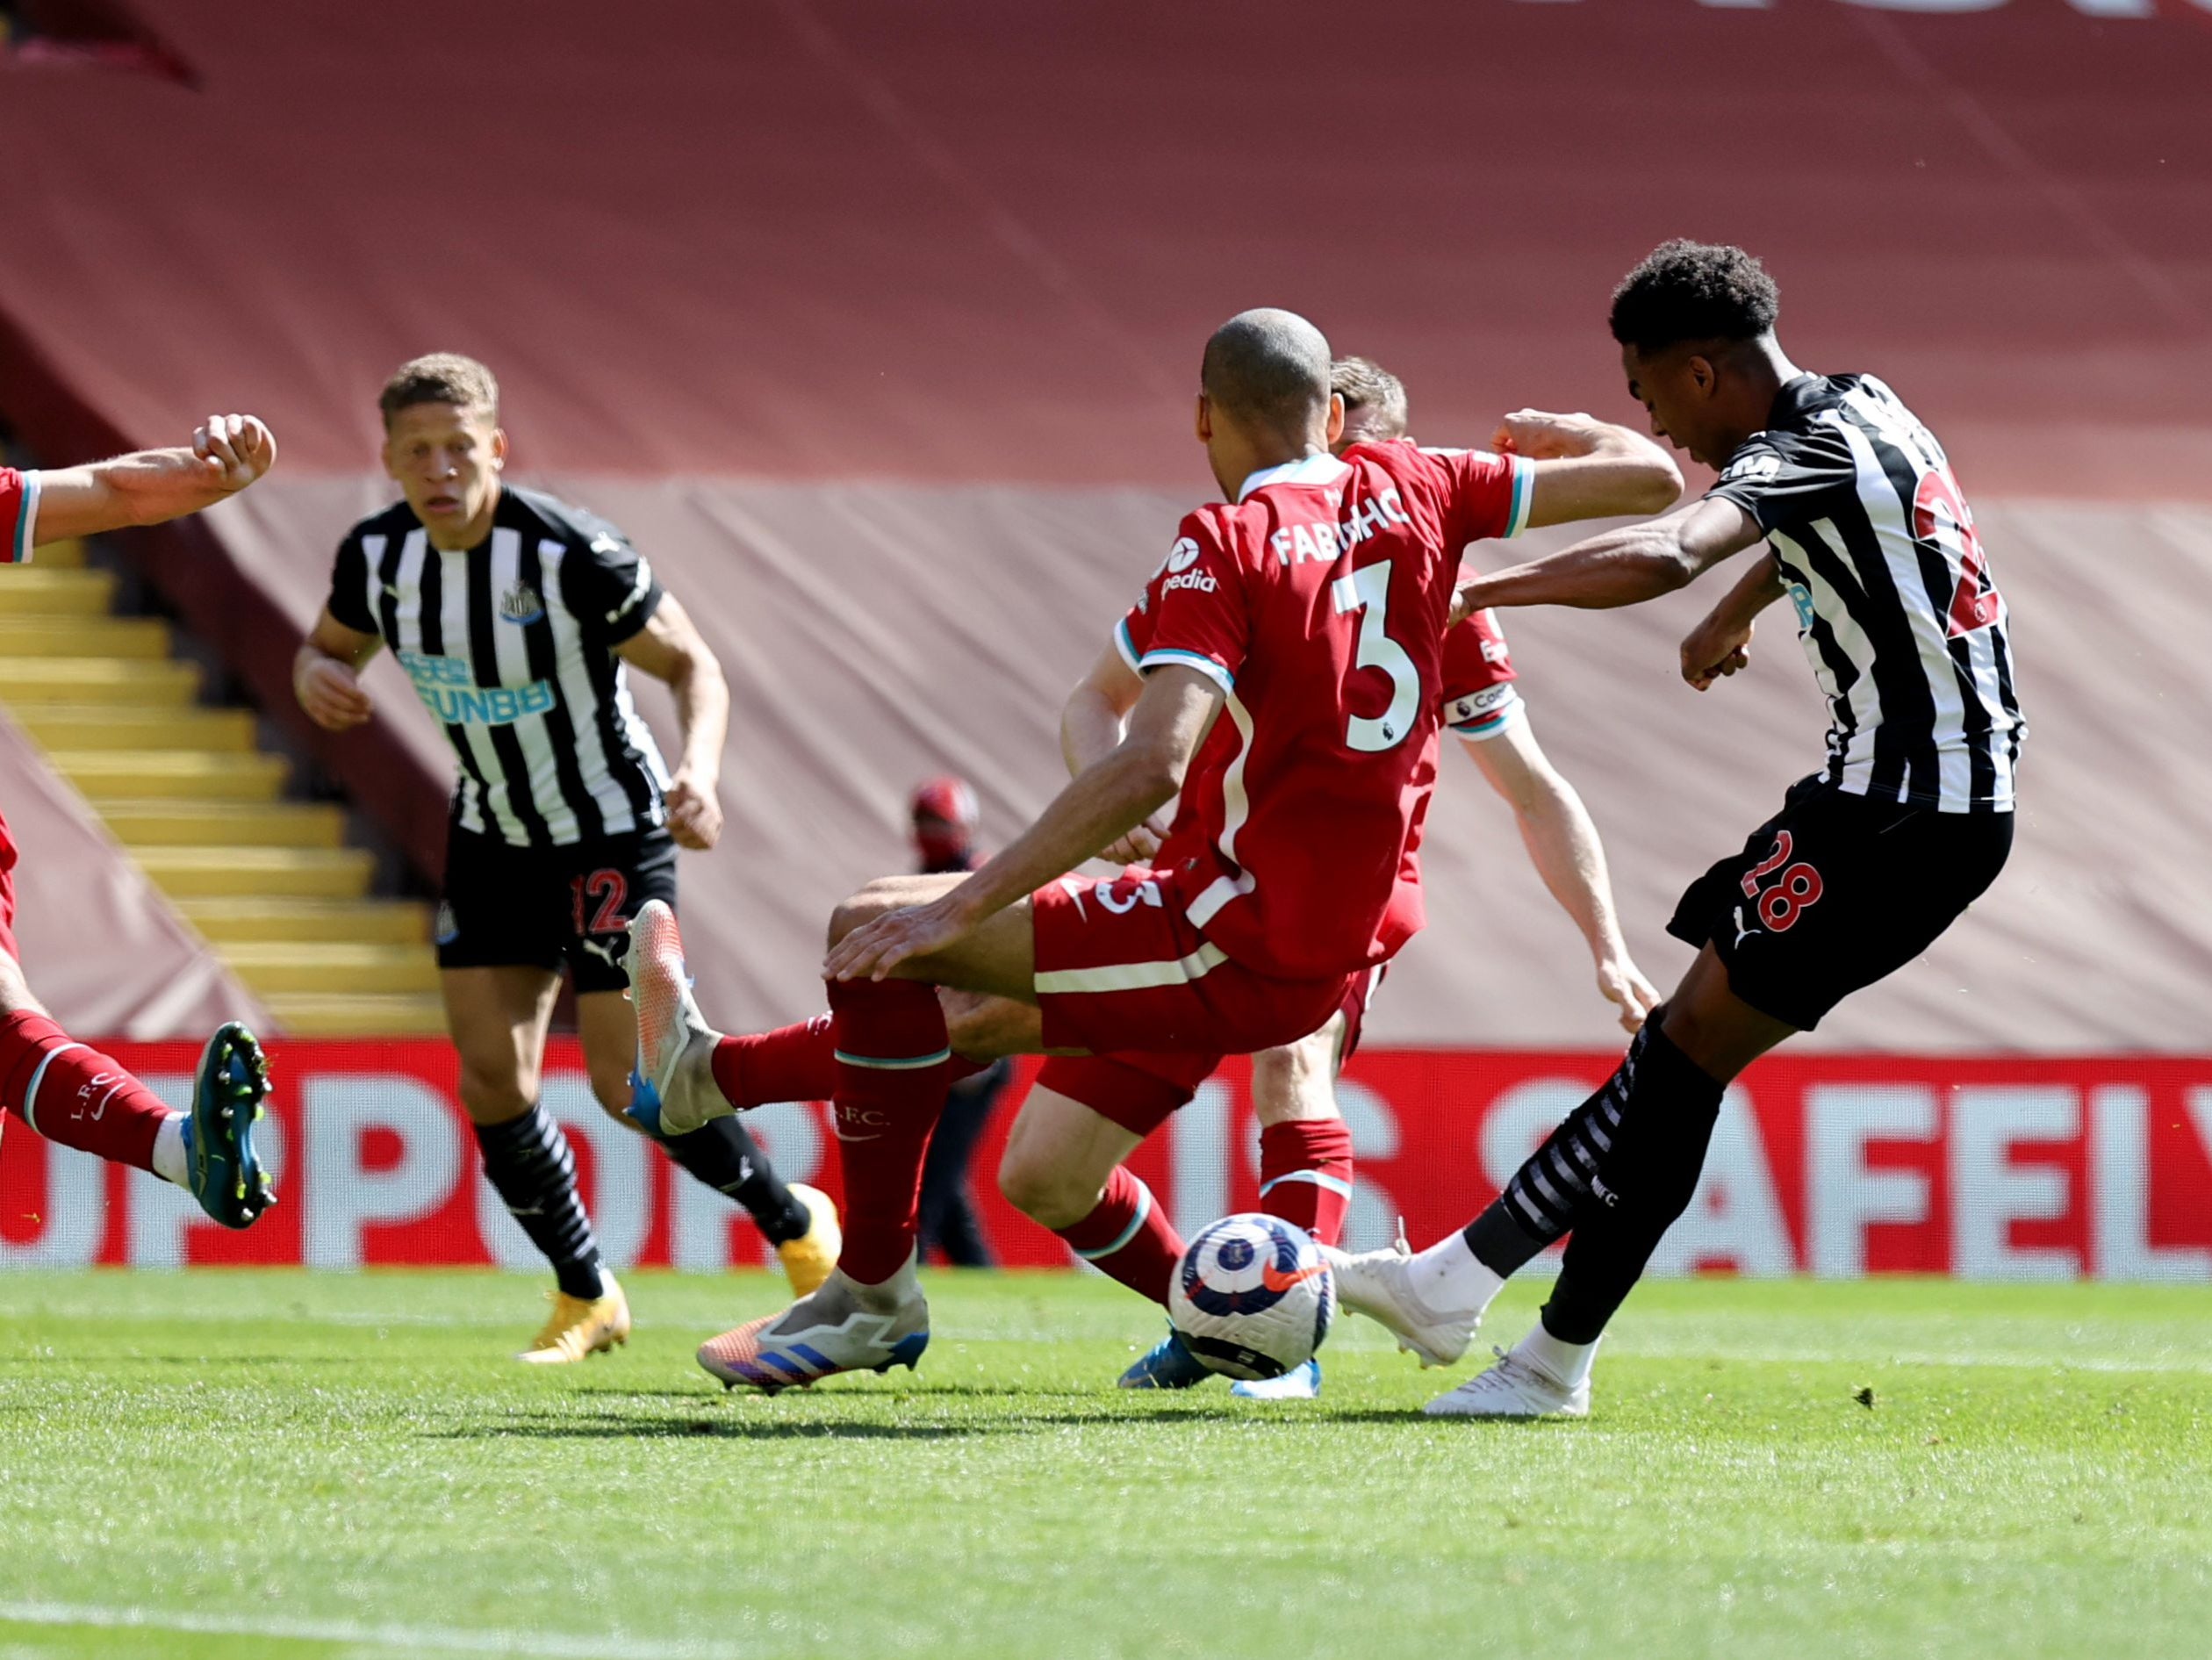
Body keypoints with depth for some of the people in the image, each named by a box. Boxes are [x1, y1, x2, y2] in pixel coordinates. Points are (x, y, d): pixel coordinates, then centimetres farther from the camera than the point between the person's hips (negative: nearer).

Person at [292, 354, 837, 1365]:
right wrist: (318, 676, -15)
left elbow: (692, 665, -16)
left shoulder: (571, 555, -25)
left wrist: (699, 774, -34)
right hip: (493, 836, 5)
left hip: (614, 835, -5)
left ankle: (796, 1225, 16)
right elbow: (331, 645, 10)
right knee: (490, 1071, -6)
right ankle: (585, 1299, 13)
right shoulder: (378, 555, -9)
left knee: (628, 1082, -10)